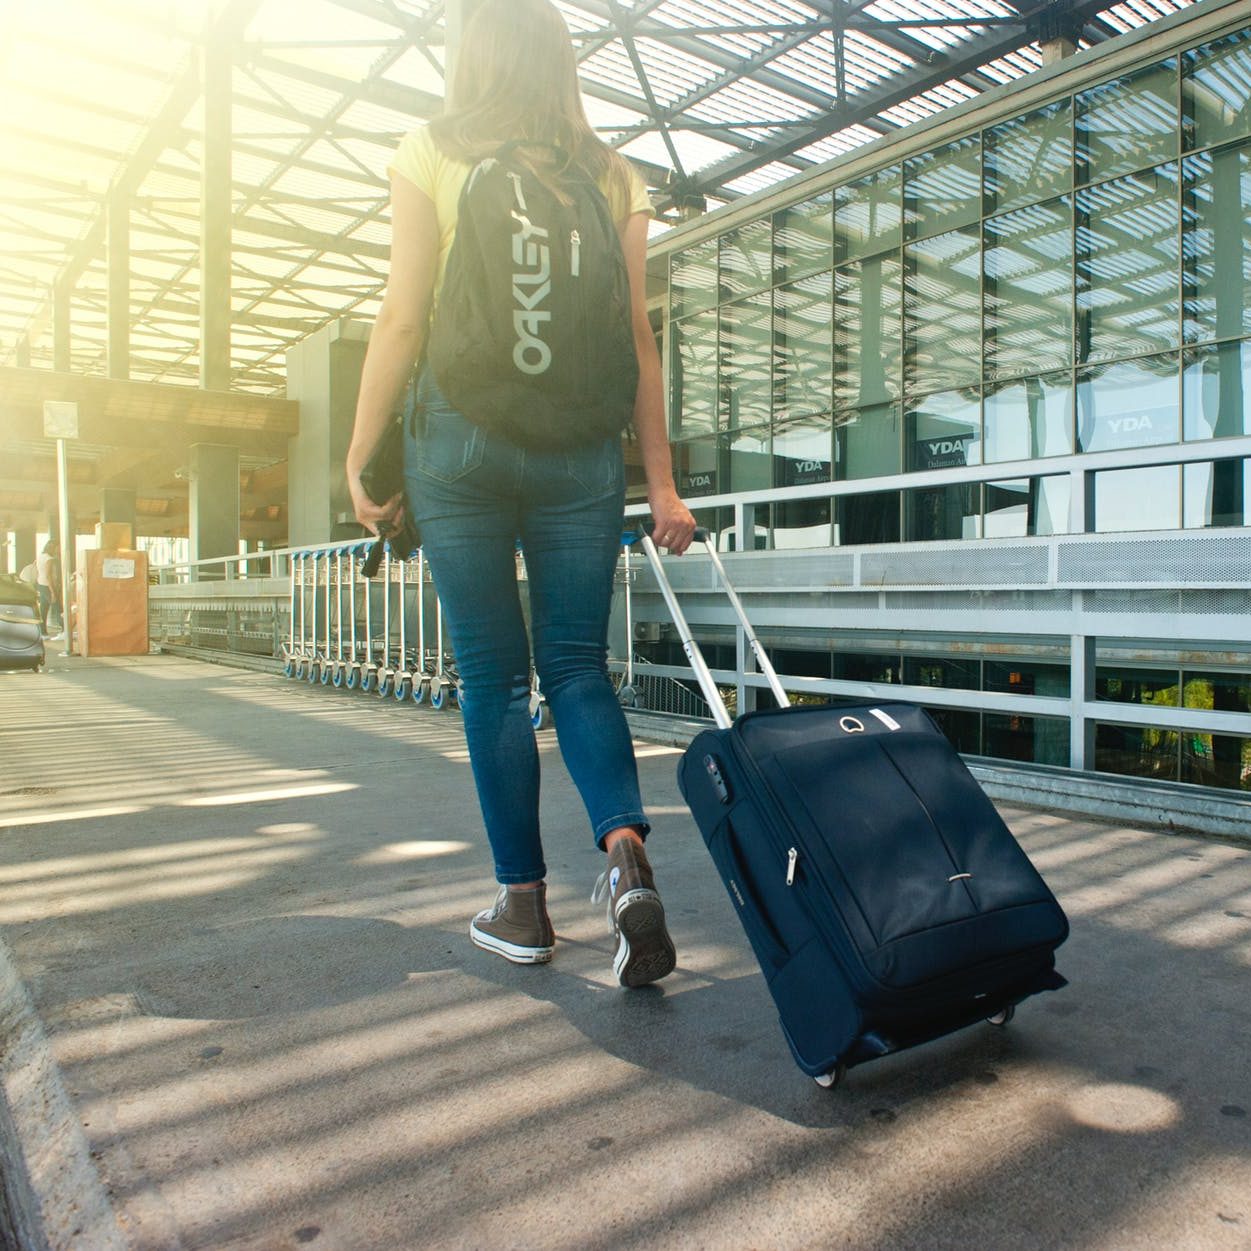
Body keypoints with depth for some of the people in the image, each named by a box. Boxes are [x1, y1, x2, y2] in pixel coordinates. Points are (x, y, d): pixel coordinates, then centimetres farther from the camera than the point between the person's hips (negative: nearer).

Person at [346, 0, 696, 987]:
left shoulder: (431, 155, 6)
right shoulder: (613, 176, 12)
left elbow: (404, 320, -2)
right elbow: (636, 338, 4)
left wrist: (362, 454, 3)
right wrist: (661, 482, 4)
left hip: (460, 439, -2)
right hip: (580, 450, 2)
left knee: (493, 675, 5)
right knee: (577, 665, 9)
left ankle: (523, 904, 12)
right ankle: (625, 848, -12)